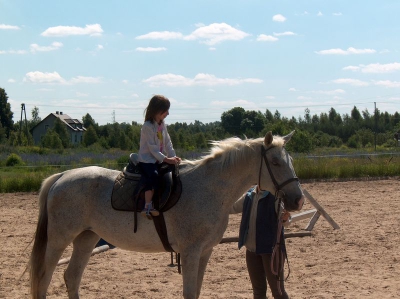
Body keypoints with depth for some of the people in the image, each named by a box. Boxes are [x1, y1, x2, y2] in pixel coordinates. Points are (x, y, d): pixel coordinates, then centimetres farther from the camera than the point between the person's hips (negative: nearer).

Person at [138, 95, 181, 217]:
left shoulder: (163, 125, 11)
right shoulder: (148, 126, -16)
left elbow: (167, 143, 11)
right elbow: (152, 148, -19)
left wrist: (173, 157, -3)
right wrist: (166, 159, -22)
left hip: (159, 160, 9)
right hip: (147, 160, -9)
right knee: (153, 176, -32)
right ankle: (148, 206, -31)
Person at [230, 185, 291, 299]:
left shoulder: (276, 195, -13)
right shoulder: (249, 195, 5)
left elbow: (285, 222, -21)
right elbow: (233, 208, 20)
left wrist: (285, 218, -43)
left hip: (271, 248, -6)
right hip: (251, 250, 7)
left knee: (277, 290, -5)